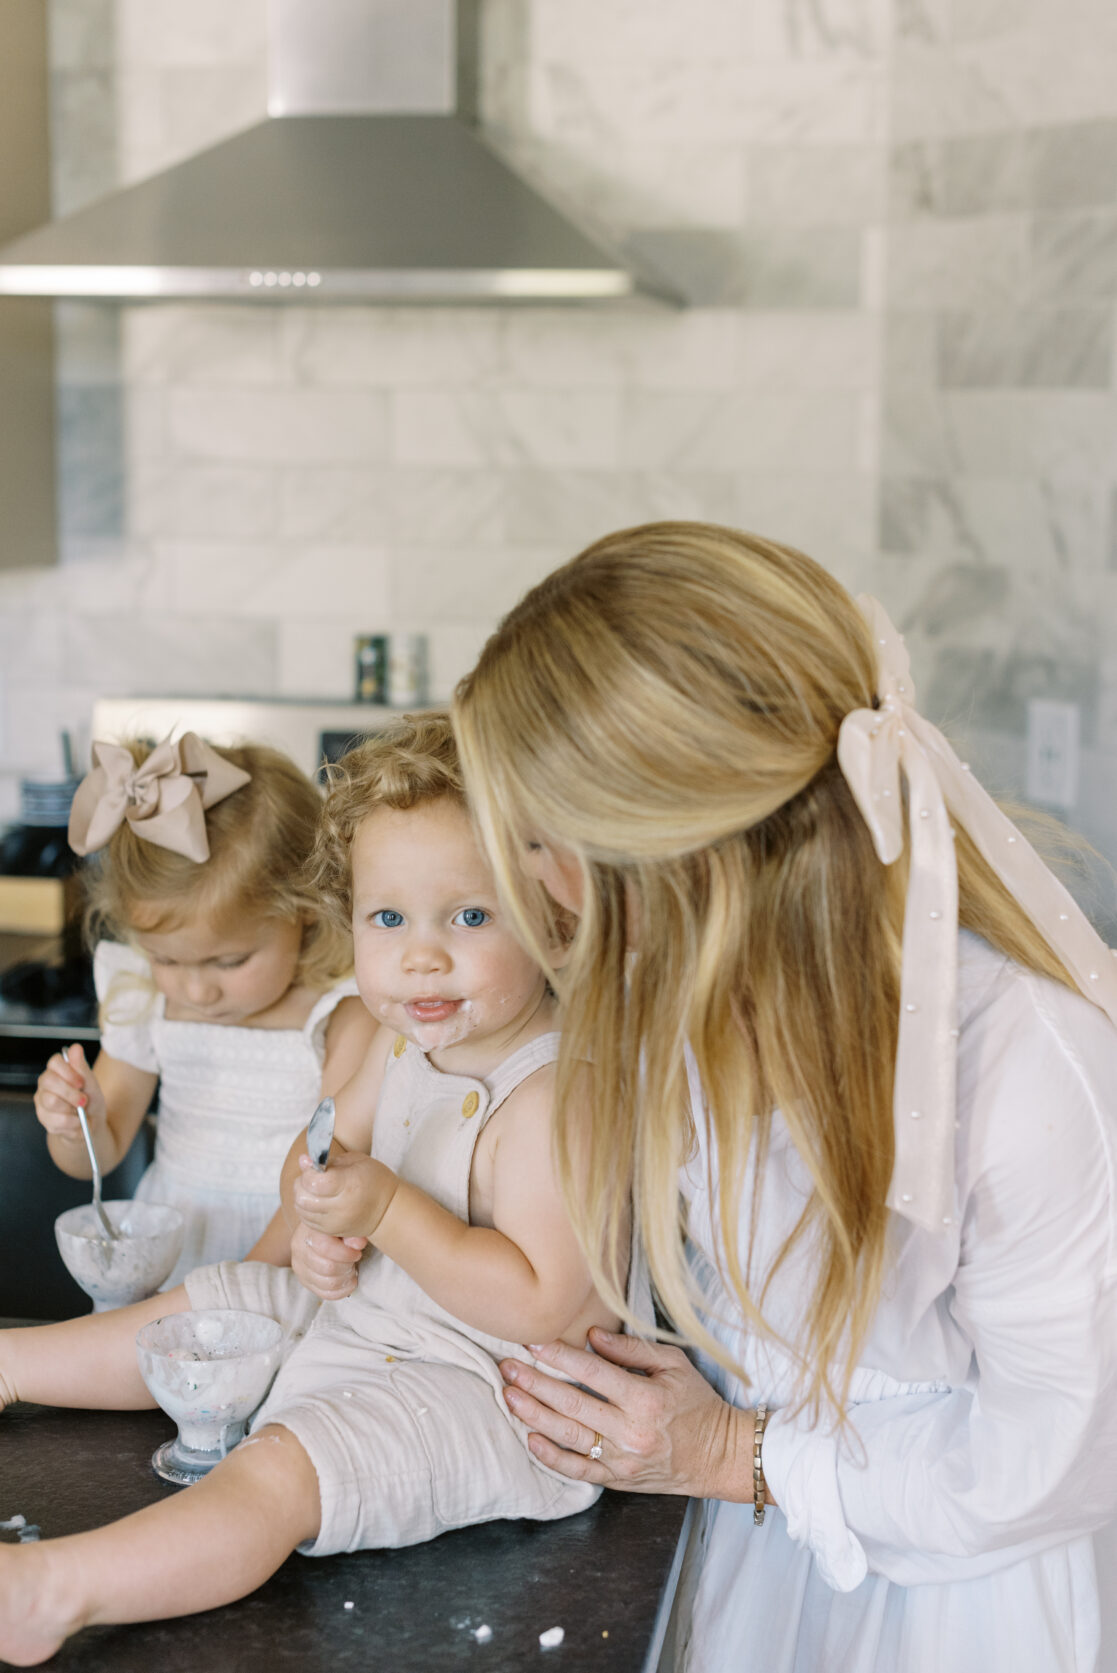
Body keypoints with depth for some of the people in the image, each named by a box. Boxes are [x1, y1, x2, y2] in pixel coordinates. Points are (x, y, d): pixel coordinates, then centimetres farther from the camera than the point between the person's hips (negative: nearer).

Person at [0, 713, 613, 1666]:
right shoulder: (405, 1042, -1)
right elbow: (336, 1146, 15)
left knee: (278, 1472, -26)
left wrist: (388, 1210, -33)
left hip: (486, 1383, -10)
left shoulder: (553, 1095, -29)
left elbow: (543, 1303, -32)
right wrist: (323, 1223, -9)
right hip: (375, 1303, 10)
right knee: (203, 1312, 18)